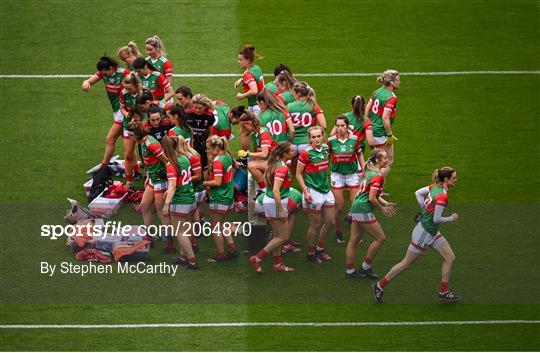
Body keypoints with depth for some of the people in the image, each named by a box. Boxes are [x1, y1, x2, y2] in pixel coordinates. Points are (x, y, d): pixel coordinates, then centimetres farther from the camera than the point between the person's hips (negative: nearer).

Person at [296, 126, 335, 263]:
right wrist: (306, 191, -15)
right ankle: (311, 252, 19)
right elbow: (299, 174, -10)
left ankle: (320, 248, 30)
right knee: (315, 225, 1)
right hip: (313, 192, -7)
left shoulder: (325, 149, 2)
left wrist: (326, 183, 16)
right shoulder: (306, 153, -16)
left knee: (330, 221, 11)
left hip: (326, 189, 7)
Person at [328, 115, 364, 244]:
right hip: (337, 174, 0)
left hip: (352, 174, 0)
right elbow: (327, 156, 4)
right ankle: (339, 232, 19)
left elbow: (359, 155, 7)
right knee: (339, 206, 2)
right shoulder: (331, 140, -9)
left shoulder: (354, 139, -9)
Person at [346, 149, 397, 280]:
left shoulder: (369, 172, 13)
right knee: (380, 238, 1)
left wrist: (385, 203, 15)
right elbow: (372, 198, -20)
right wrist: (382, 209, -5)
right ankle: (366, 267, 7)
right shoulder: (377, 176, -17)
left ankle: (350, 271, 19)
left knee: (354, 240, 13)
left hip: (356, 208, 10)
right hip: (364, 210, -10)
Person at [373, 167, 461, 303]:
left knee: (450, 257, 8)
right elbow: (436, 219, -24)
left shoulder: (435, 187, -2)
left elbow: (418, 193, 10)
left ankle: (443, 291, 14)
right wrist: (452, 218, -9)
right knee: (407, 263, 4)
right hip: (424, 232, -9)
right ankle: (380, 286, 15)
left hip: (432, 232, 9)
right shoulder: (442, 196, -27)